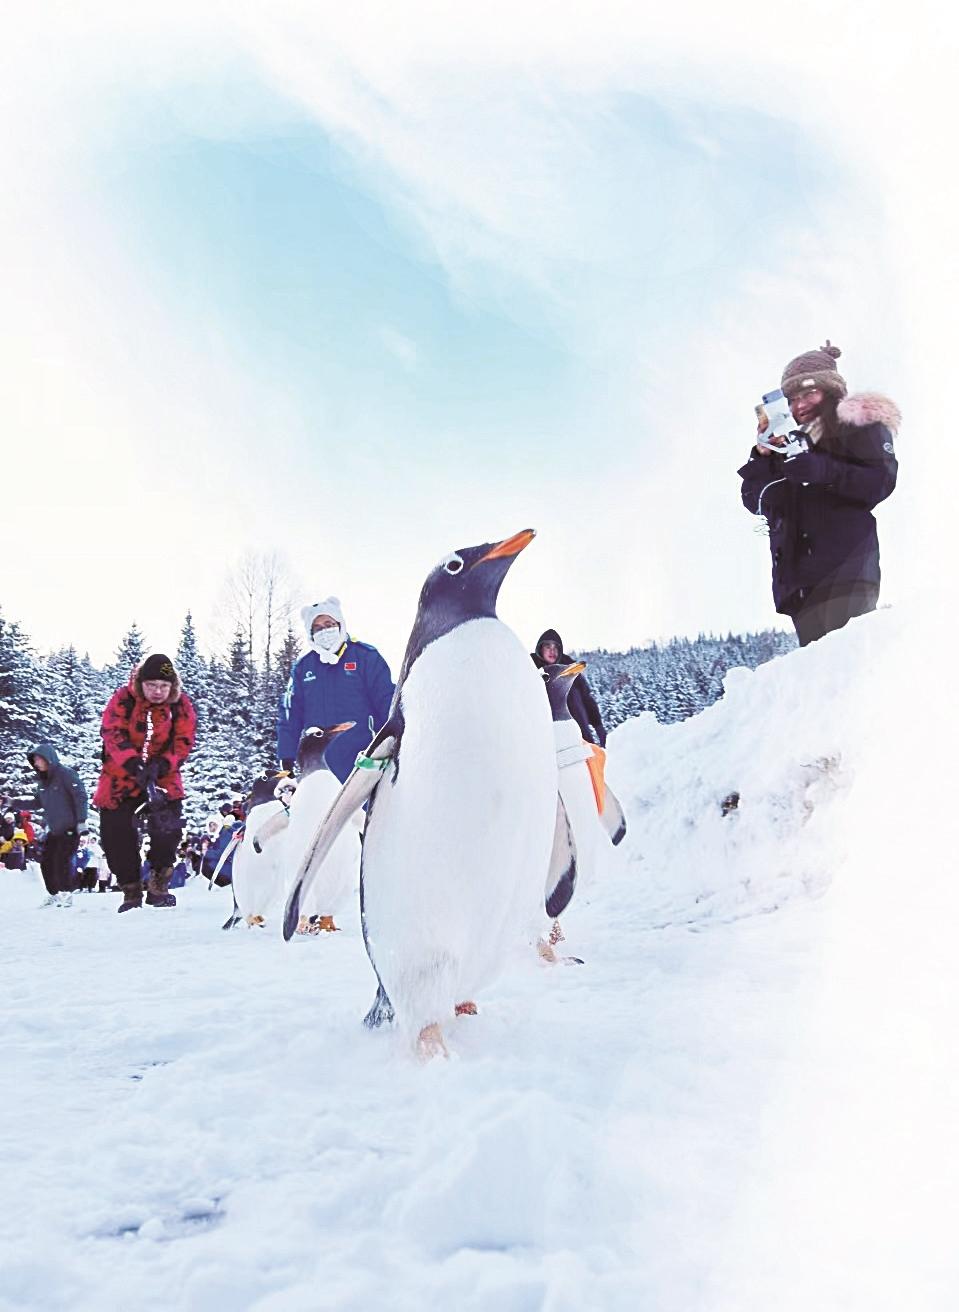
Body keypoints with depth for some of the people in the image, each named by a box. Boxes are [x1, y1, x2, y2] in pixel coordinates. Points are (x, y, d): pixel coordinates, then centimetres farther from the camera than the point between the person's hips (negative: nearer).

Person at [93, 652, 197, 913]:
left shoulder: (181, 705, -6)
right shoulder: (123, 699, -10)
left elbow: (184, 741, -8)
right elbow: (112, 733, -16)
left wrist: (161, 764, -25)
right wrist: (132, 762, -31)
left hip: (162, 776, 0)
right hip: (122, 776, 0)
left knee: (168, 829, -16)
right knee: (117, 833, -2)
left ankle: (158, 886, 1)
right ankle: (131, 890, 13)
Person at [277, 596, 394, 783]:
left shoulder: (366, 657, 1)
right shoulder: (302, 667, 12)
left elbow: (387, 702, -2)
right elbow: (289, 714, 14)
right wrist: (286, 759, 8)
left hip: (362, 765, -3)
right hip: (318, 768, 3)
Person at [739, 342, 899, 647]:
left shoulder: (859, 424, 12)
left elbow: (882, 481, -4)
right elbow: (755, 501, 21)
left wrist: (823, 470, -16)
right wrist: (762, 456, 6)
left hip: (845, 568, -5)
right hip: (799, 576, 5)